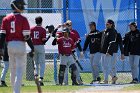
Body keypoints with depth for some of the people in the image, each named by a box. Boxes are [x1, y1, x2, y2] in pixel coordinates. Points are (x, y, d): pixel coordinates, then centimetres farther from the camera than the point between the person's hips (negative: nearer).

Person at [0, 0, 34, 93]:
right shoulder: (23, 19, -9)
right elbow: (27, 36, -13)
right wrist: (32, 48, -8)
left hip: (10, 45, 5)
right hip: (20, 45, -5)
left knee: (13, 70, 16)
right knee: (20, 70, -4)